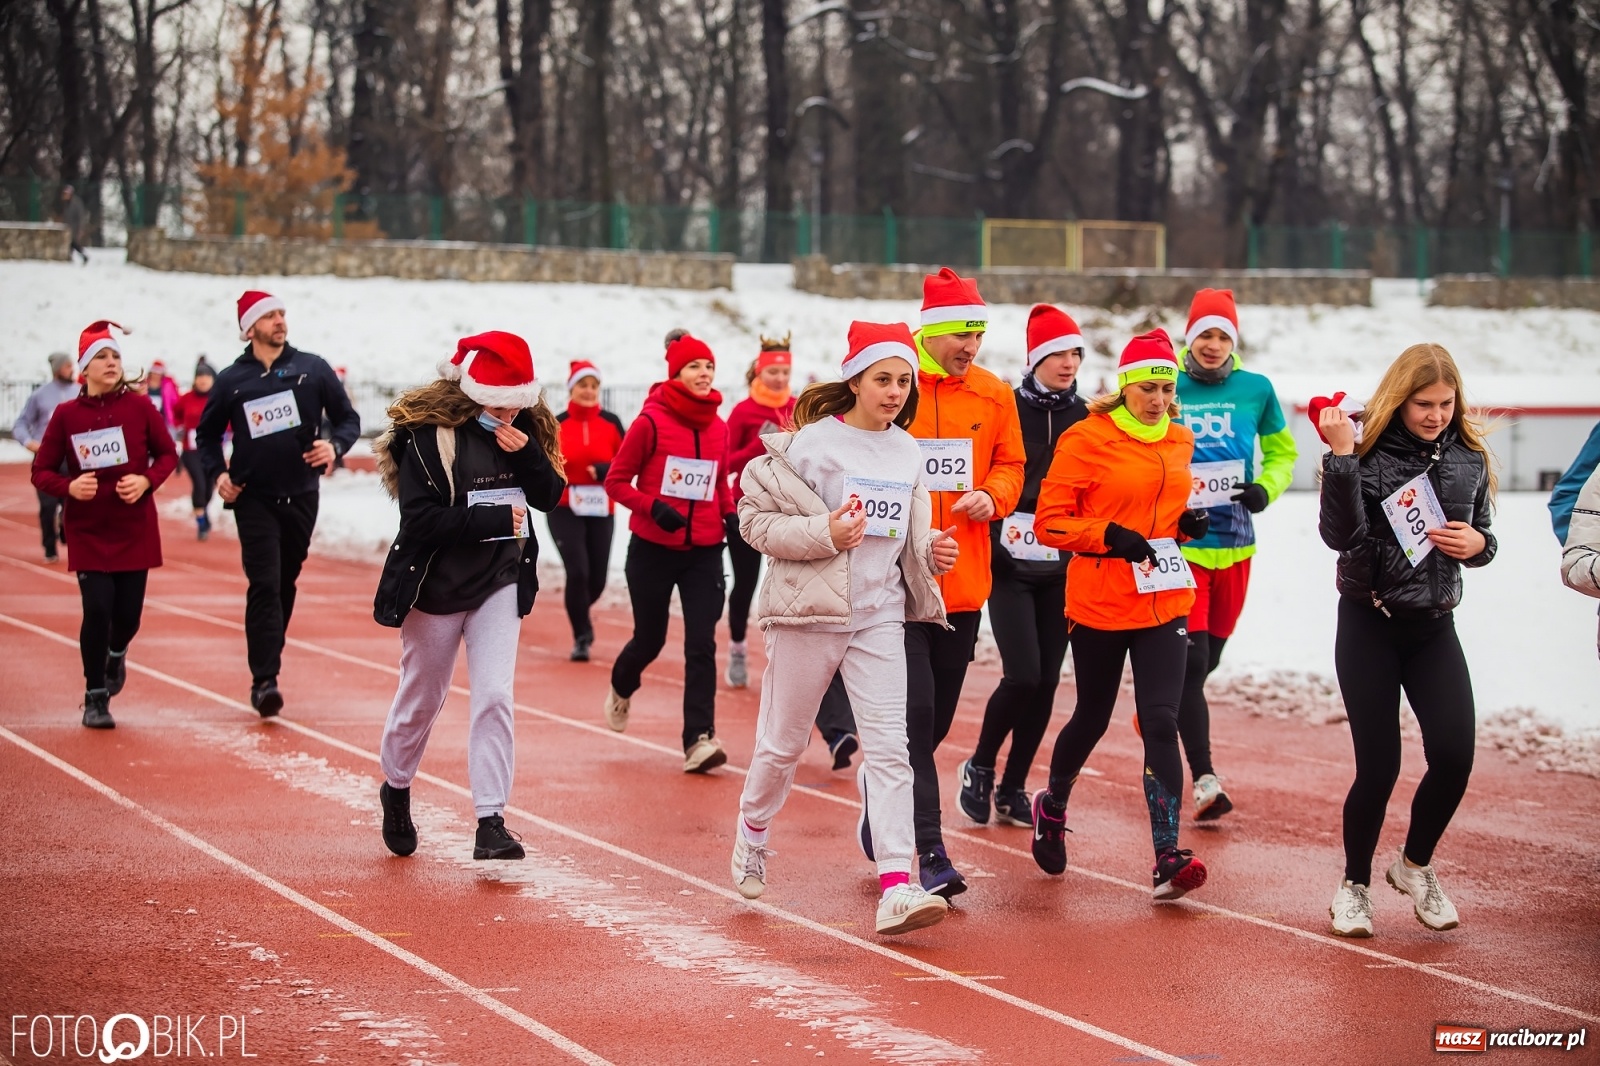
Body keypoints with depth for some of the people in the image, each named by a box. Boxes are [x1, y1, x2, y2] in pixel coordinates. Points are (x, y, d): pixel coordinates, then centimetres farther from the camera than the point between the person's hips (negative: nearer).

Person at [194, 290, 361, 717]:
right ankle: (264, 679, -13)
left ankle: (271, 653, 31)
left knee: (286, 582, 12)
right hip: (253, 498, -2)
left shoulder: (313, 369, 2)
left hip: (301, 496, 2)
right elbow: (207, 433, 13)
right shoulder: (232, 380, 1)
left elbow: (349, 418, 6)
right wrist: (217, 473, -2)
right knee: (264, 585, -11)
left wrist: (335, 446, -13)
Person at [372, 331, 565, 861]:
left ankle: (491, 821, -7)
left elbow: (550, 496, -1)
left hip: (500, 584, 3)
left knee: (495, 697, -8)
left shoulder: (525, 427, -1)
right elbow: (421, 519, -23)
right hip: (436, 586, -3)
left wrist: (527, 454, -20)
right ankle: (396, 788, 39)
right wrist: (499, 520, -22)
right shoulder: (428, 431, -18)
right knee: (421, 698, 13)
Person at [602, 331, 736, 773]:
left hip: (704, 553, 3)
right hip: (653, 550, -3)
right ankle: (622, 688, 46)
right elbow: (616, 481, -5)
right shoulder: (651, 422, -9)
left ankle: (700, 739, -9)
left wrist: (730, 512, 1)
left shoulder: (718, 427, 5)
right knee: (650, 639, 12)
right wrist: (654, 508, -20)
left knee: (702, 645, -8)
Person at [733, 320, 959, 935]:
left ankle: (896, 888, -15)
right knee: (783, 743, 11)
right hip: (808, 612, -3)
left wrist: (933, 549, 0)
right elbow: (755, 519, -9)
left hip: (880, 617, 4)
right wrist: (824, 534, -22)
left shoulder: (908, 453, 9)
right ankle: (753, 831, 40)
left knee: (889, 748, -8)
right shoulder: (810, 443, -8)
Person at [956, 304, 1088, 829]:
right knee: (1023, 676, -13)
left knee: (1046, 682, 4)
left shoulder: (1087, 418, 8)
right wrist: (984, 545, -12)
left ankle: (1012, 788, 16)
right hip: (1010, 565, -4)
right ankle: (979, 768, 12)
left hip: (1062, 570, 4)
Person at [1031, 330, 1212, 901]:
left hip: (1165, 605, 3)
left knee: (1160, 723, -9)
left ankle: (1167, 858, -13)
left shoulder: (1180, 441, 8)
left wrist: (1186, 523, 2)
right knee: (1092, 719, 13)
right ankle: (1052, 807, 42)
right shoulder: (1087, 439, -10)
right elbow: (1049, 521, -11)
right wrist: (1109, 536, -23)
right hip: (1099, 603, -3)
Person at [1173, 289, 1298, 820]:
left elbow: (1282, 451, 15)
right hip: (1179, 543, -3)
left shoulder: (1256, 389, 3)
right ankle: (1204, 778, -12)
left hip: (1234, 544, 4)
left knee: (1209, 657, 14)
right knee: (1192, 659, -12)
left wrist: (1265, 488, -4)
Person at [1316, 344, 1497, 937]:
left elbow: (1482, 535, 16)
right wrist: (1341, 457, -30)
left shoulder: (1470, 458, 3)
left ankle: (1415, 866, 18)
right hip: (1370, 626, -3)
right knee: (1379, 766, -3)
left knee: (1454, 755, -9)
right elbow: (1339, 534, -21)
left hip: (1434, 627, 3)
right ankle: (1354, 886, 20)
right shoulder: (1368, 452, -10)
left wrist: (1478, 544, -8)